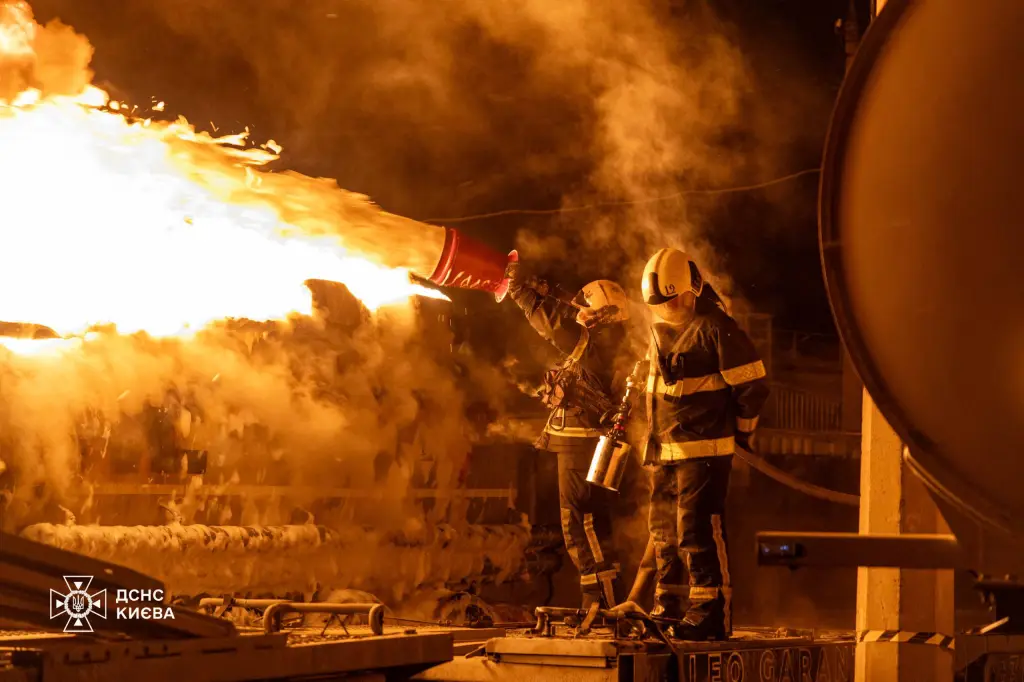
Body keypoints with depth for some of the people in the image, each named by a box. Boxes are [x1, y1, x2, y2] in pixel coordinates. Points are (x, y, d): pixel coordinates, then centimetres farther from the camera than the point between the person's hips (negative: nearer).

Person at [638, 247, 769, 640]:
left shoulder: (715, 327, -12)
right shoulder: (659, 330, 14)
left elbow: (753, 386, -10)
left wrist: (742, 432, 1)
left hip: (704, 449, -9)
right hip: (664, 448, 9)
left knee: (697, 531, -12)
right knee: (664, 532, 14)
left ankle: (711, 613, -8)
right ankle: (666, 610, 23)